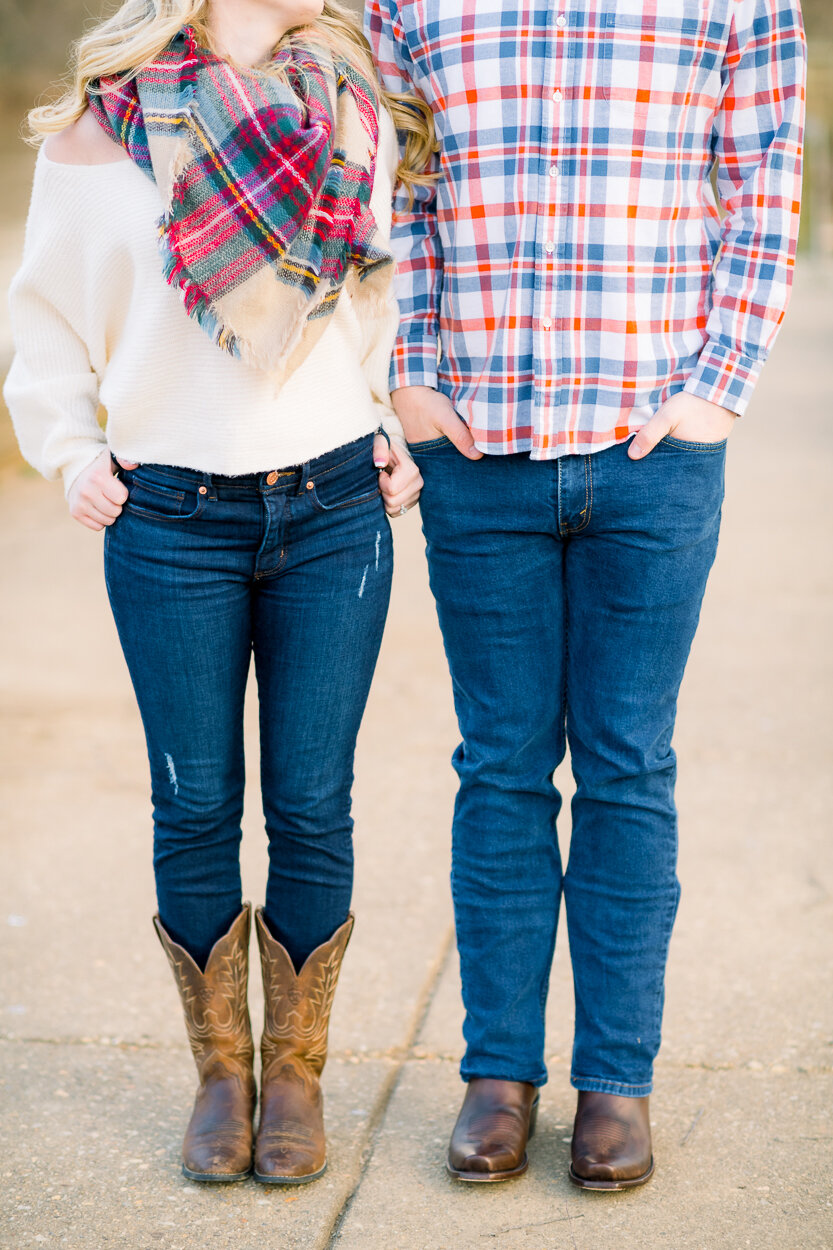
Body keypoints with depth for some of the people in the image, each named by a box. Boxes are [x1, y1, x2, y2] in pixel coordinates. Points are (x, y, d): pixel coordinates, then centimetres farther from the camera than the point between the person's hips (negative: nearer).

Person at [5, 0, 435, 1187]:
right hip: (171, 521, -1)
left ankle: (296, 1072, 22)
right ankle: (220, 1073, 24)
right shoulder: (99, 125, -1)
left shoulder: (355, 109, 6)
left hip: (335, 508, 2)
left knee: (312, 808, 4)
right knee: (195, 808, 5)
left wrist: (397, 428, 7)